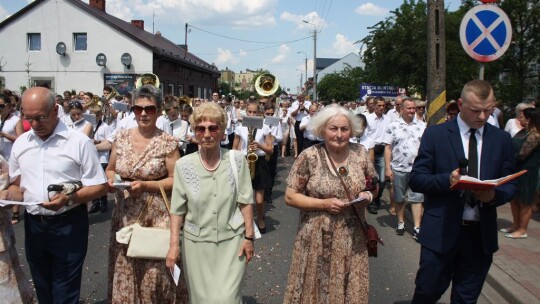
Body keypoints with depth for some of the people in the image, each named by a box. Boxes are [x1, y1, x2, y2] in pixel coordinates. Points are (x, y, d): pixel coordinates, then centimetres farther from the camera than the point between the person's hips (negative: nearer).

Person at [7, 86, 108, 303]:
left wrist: (69, 199, -25)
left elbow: (99, 186, -10)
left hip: (69, 224, -5)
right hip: (33, 224, 5)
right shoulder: (20, 143, 7)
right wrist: (10, 199, -5)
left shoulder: (79, 142, -10)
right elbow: (16, 184, 17)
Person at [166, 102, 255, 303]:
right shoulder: (183, 165, -6)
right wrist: (174, 244, -4)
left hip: (231, 241, -1)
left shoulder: (237, 160, -7)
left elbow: (245, 202, -3)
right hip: (196, 243, 1)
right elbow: (177, 209, -2)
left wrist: (249, 236, -4)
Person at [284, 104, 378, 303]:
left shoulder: (360, 153, -1)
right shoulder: (309, 157, -11)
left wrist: (368, 195, -10)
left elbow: (374, 187, 12)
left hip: (352, 237, 3)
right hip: (317, 238, -2)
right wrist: (324, 204, -18)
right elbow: (290, 197, -8)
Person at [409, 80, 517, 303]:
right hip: (441, 232, -3)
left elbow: (510, 185, 9)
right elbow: (416, 180, -5)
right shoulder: (435, 134, -3)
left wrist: (494, 195, -14)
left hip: (482, 234, 3)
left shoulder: (501, 139, 6)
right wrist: (447, 180, -24)